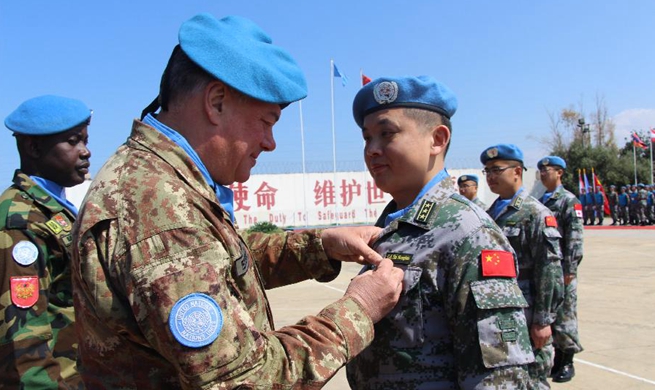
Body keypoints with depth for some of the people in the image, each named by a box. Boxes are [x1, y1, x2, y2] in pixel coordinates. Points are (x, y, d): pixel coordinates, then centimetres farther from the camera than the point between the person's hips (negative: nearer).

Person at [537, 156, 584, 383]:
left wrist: (570, 268, -18)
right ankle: (556, 359, 23)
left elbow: (575, 237, -13)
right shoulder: (540, 202, 13)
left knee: (564, 314, 0)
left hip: (562, 268, -7)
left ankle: (567, 363, 12)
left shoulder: (569, 200, -7)